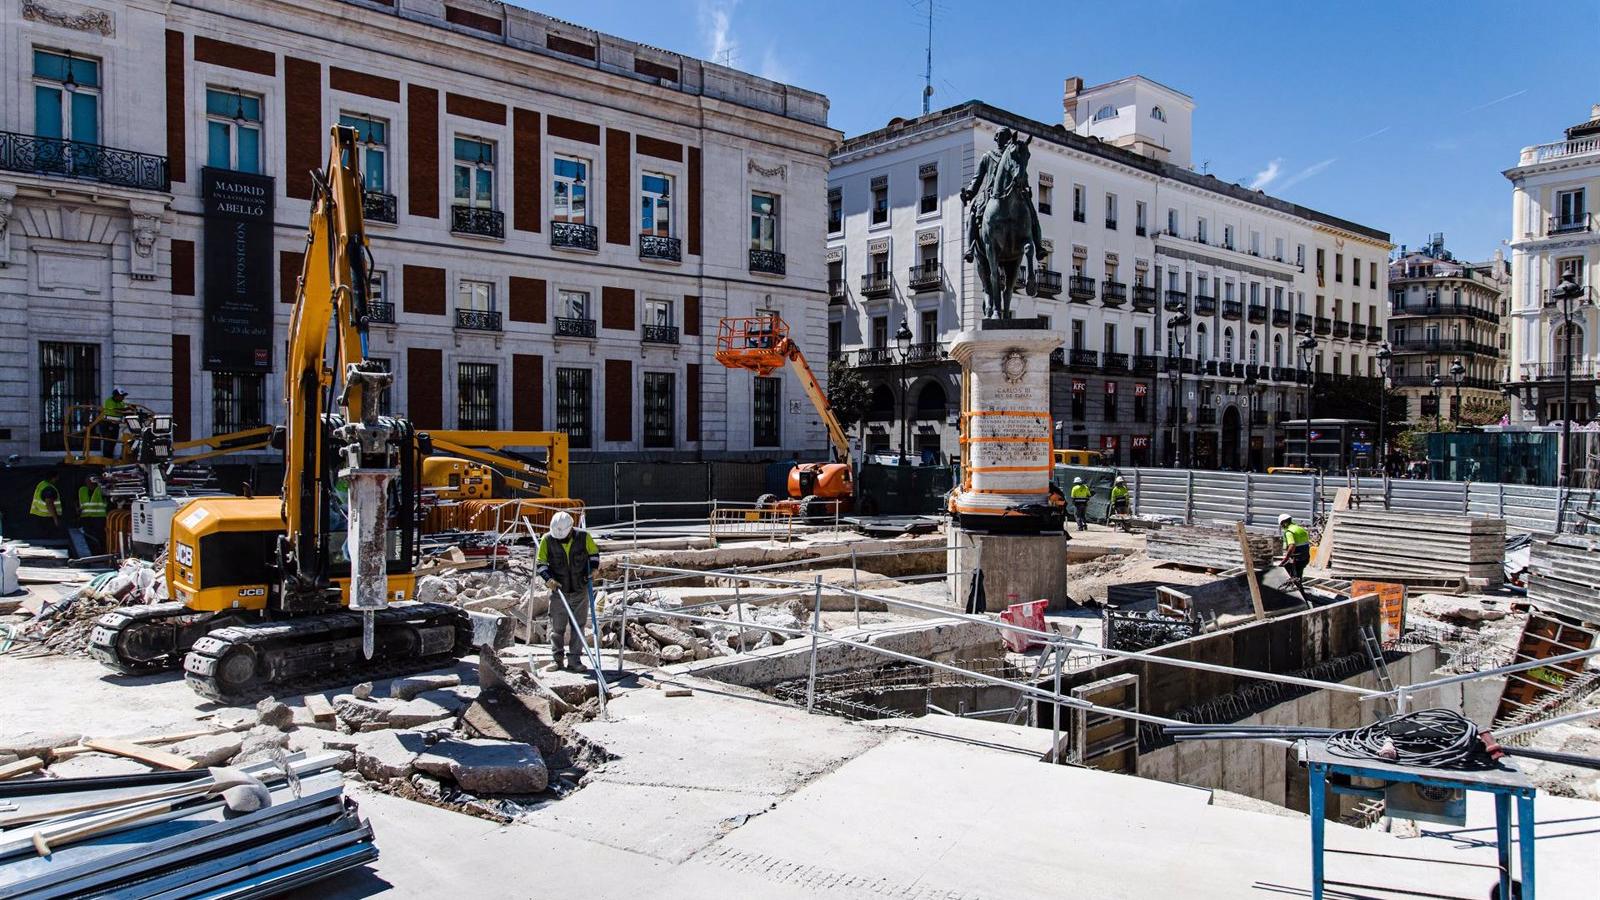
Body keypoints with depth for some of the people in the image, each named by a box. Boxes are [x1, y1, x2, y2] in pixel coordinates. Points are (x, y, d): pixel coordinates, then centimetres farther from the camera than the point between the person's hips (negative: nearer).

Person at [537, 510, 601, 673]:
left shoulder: (583, 537, -9)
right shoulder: (548, 539, -9)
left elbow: (594, 553, 10)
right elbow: (540, 563, 0)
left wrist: (593, 568, -6)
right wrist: (548, 578, -14)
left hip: (580, 590, 0)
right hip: (558, 590, 0)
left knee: (578, 626, 2)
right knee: (557, 626, 3)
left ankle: (574, 660, 8)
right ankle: (557, 658, 14)